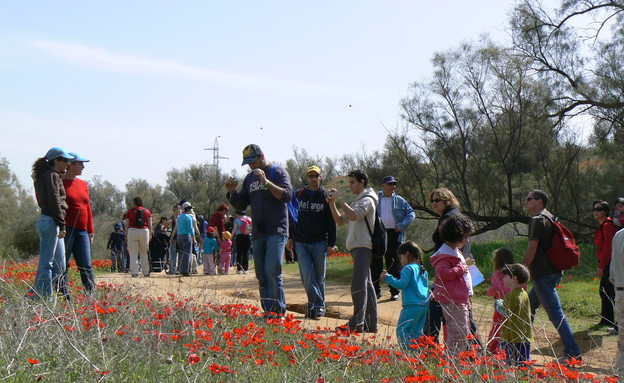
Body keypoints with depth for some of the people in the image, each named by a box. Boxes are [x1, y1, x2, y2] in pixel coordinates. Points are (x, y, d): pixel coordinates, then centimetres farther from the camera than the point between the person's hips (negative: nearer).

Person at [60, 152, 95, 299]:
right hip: (65, 230, -6)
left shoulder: (83, 184, 17)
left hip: (82, 231, 6)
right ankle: (64, 297, 1)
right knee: (62, 266, -2)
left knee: (86, 266, 3)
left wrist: (90, 232, 17)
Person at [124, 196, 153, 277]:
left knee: (133, 253, 1)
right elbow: (150, 224, 7)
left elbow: (127, 224, 2)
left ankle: (134, 272, -5)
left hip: (132, 231, -2)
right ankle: (146, 272, 9)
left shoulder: (130, 211, 3)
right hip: (144, 231, 2)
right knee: (144, 253, 9)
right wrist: (150, 235, 13)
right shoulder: (147, 211, 9)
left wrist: (126, 235, 8)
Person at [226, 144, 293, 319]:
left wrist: (266, 182, -23)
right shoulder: (250, 178, 18)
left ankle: (279, 311, -14)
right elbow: (241, 205, 19)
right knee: (261, 275, 6)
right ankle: (268, 311, 10)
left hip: (276, 231, -7)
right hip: (258, 233, 7)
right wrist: (232, 192, 0)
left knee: (272, 270, -17)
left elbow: (287, 195, -15)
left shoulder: (278, 172, -1)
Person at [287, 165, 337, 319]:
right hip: (301, 242, 1)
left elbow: (331, 222, 4)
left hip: (320, 243, -1)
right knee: (307, 275, -10)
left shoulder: (326, 196, 4)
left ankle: (318, 306, 14)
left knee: (319, 276, 4)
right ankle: (318, 304, -5)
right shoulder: (298, 195, 9)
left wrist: (331, 244, -1)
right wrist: (290, 238, 8)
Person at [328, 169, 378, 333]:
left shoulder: (367, 200, -7)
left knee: (358, 285, -14)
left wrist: (340, 198, -16)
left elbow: (353, 215, -24)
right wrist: (332, 204, 9)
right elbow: (340, 221, 21)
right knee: (366, 284, 10)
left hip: (364, 246, -10)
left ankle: (357, 323, -15)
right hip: (357, 247, 10)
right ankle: (371, 324, 12)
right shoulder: (356, 201, 24)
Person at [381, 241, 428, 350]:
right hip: (424, 305, 8)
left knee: (402, 330, -5)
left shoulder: (408, 268, -7)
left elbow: (402, 284, -17)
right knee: (416, 331, 14)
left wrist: (387, 277, -12)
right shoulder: (423, 270, 18)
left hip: (411, 306, -8)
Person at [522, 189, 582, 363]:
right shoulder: (551, 218, 16)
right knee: (530, 305, 21)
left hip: (543, 274, -10)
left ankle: (573, 353, -10)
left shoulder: (537, 220, -13)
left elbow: (532, 248, -18)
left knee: (555, 312, -9)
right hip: (554, 271, 10)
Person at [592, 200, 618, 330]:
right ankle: (606, 320, 33)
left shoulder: (608, 225, -16)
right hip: (606, 264, 11)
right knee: (604, 292, 20)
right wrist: (601, 265, 17)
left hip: (610, 263, -11)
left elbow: (608, 247, -20)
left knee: (613, 294, -10)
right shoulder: (602, 226, 15)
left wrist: (601, 266, -20)